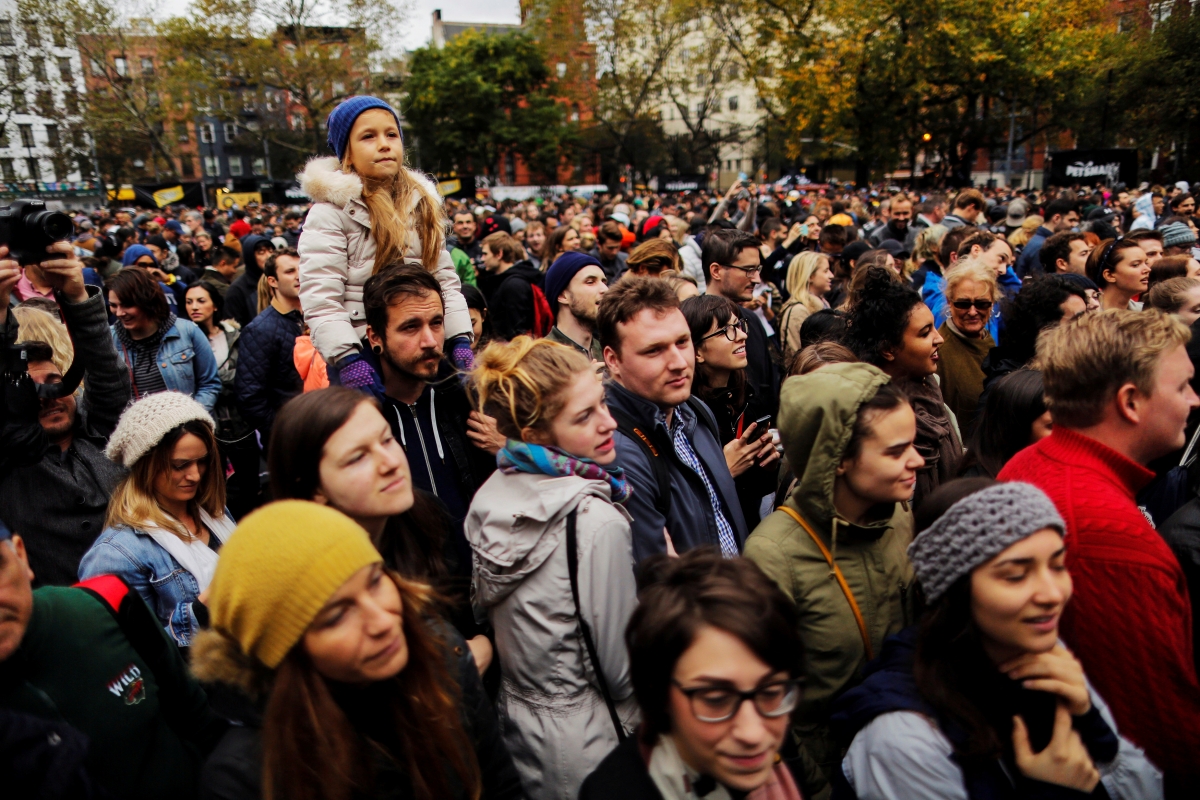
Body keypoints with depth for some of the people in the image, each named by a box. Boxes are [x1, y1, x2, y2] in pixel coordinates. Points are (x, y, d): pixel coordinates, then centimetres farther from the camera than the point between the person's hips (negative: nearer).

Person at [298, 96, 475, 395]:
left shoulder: (423, 204, 13)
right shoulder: (329, 212, -5)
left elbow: (445, 279, 11)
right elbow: (319, 300, -13)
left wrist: (461, 340, 1)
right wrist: (348, 359, -24)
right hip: (364, 357, -5)